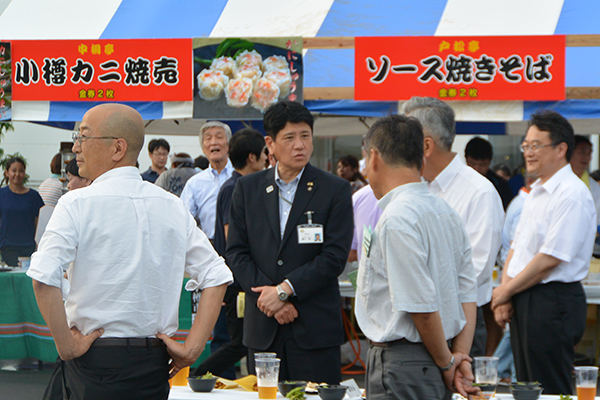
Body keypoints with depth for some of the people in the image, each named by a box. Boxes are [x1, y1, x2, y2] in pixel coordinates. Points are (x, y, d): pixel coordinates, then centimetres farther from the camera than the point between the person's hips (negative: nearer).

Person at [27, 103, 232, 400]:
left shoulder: (78, 203, -8)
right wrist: (191, 348, 5)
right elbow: (217, 278, 6)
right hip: (155, 363, 5)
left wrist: (66, 346, -12)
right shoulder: (173, 206, 7)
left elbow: (43, 278, -21)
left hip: (95, 362, -5)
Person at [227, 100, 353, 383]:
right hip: (262, 328, 2)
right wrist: (269, 297, -8)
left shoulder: (335, 190, 1)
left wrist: (284, 290, -13)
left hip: (315, 328, -2)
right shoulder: (247, 188, 10)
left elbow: (334, 257, -6)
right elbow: (236, 252, 5)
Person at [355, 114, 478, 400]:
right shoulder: (447, 213, 12)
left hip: (402, 365, -9)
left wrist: (446, 363, -6)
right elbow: (467, 294, 10)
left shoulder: (396, 218, -16)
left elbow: (422, 306, -18)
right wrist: (460, 356, 6)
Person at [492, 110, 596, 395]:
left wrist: (505, 291, -10)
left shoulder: (572, 195, -15)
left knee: (549, 393, -5)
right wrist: (505, 295, 3)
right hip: (523, 301, 10)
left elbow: (550, 259, -19)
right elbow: (516, 248, 18)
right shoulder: (536, 192, 16)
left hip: (552, 304, -9)